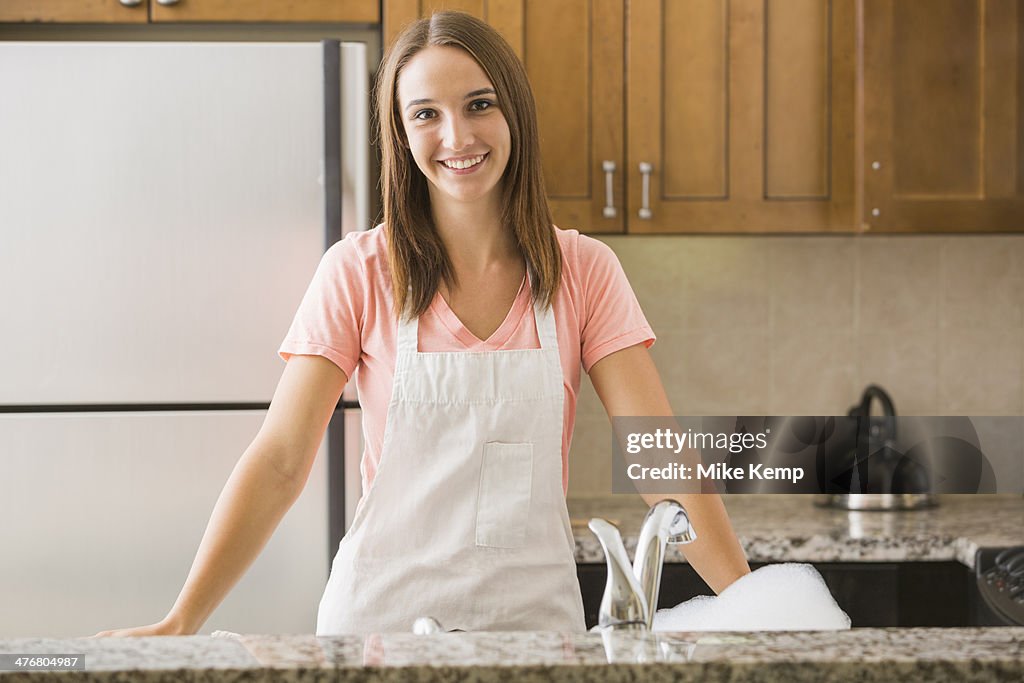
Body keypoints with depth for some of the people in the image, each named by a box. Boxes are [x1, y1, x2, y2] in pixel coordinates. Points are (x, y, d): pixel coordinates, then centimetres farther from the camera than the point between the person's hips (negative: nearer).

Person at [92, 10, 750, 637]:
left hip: (534, 613, 1)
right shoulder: (358, 272, -3)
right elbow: (280, 461, -8)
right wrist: (181, 622, -18)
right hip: (386, 609, -1)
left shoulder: (584, 272, 0)